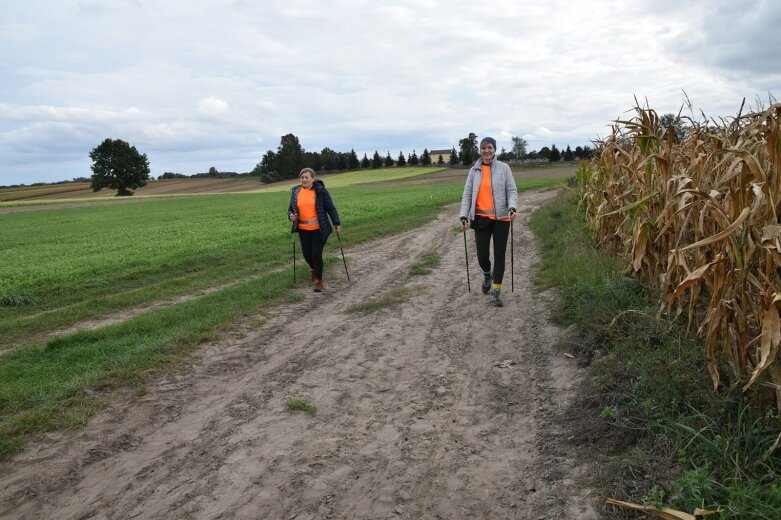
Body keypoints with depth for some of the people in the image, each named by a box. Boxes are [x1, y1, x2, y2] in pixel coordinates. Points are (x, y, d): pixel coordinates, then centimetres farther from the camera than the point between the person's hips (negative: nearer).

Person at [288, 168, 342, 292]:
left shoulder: (321, 191, -6)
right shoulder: (295, 192, 5)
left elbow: (330, 208, -3)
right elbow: (290, 209, 14)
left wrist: (337, 224, -8)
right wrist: (290, 215, -9)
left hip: (319, 229, -4)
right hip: (304, 230, 4)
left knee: (316, 254, -6)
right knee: (307, 254, 8)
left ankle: (318, 281, 10)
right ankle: (313, 268, 43)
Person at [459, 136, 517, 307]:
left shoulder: (504, 168, 0)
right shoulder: (474, 170, 6)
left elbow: (512, 191, -2)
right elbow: (467, 194, 7)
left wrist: (512, 208, -21)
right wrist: (463, 216, -3)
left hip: (501, 218, -1)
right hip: (481, 218, 2)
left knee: (499, 255, 0)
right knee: (482, 256, 1)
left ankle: (496, 292, 8)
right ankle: (487, 275, 36)